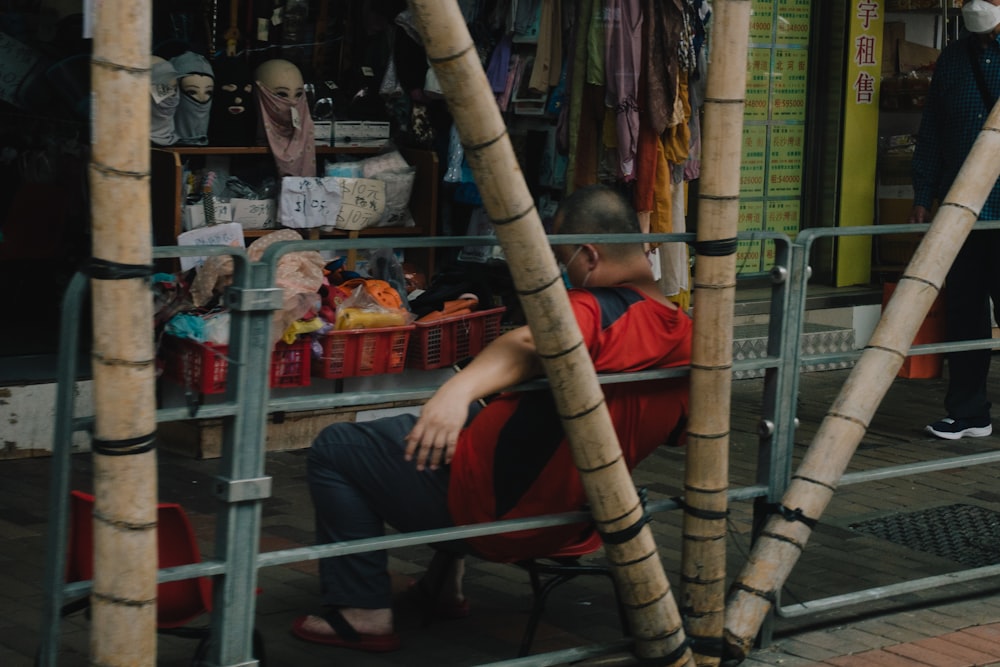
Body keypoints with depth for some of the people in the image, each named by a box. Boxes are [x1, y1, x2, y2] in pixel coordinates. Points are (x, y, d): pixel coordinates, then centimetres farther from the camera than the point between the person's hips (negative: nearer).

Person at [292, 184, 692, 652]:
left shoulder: (597, 311, -22)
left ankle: (364, 614, 2)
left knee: (334, 450, 2)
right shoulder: (683, 337, 1)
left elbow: (529, 346, -43)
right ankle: (445, 580, 30)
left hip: (491, 507, -9)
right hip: (566, 523, 9)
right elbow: (681, 432, 19)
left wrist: (458, 389, -58)